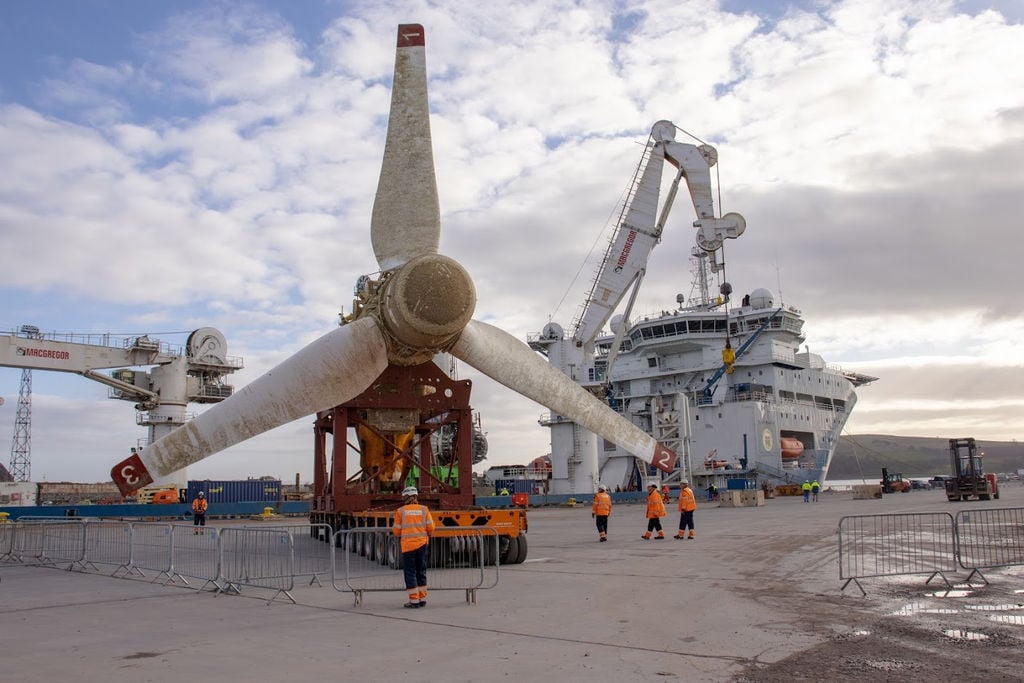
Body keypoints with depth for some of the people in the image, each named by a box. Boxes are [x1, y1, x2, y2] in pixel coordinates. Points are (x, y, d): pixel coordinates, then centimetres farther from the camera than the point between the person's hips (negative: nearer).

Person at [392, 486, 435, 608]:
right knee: (421, 571, 14)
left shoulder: (400, 511, -3)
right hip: (422, 544, 3)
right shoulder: (424, 509, 2)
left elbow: (397, 531, 0)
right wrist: (429, 535, 23)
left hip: (408, 546, -3)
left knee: (410, 572, 4)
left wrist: (392, 529, 23)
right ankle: (422, 598, 17)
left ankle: (414, 600, 2)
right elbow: (430, 528, 1)